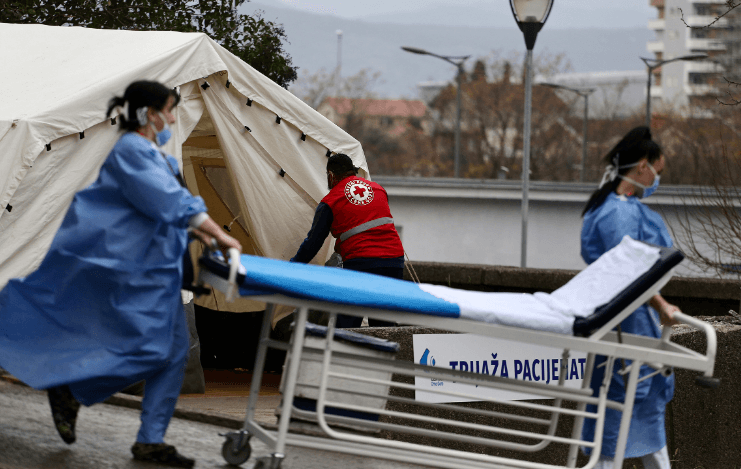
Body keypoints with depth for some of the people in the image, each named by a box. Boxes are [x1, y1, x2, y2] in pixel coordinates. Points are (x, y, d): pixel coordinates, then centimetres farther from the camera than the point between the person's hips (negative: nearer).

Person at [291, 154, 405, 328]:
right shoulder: (379, 189, 18)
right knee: (384, 326, 9)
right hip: (394, 260, 5)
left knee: (346, 327, -3)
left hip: (360, 263, -5)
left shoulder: (329, 203, 3)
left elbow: (313, 243, 4)